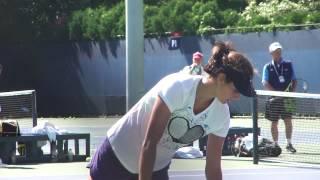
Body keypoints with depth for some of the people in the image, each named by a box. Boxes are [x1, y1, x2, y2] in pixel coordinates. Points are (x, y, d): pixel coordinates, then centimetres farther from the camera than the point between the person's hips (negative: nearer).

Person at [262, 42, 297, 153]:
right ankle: (276, 144, 13)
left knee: (288, 120, -5)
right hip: (274, 98, 0)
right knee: (274, 122, 4)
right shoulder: (268, 67, 3)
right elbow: (265, 83, -5)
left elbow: (294, 80, 11)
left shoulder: (288, 65, 8)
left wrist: (292, 91, -7)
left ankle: (289, 144, 2)